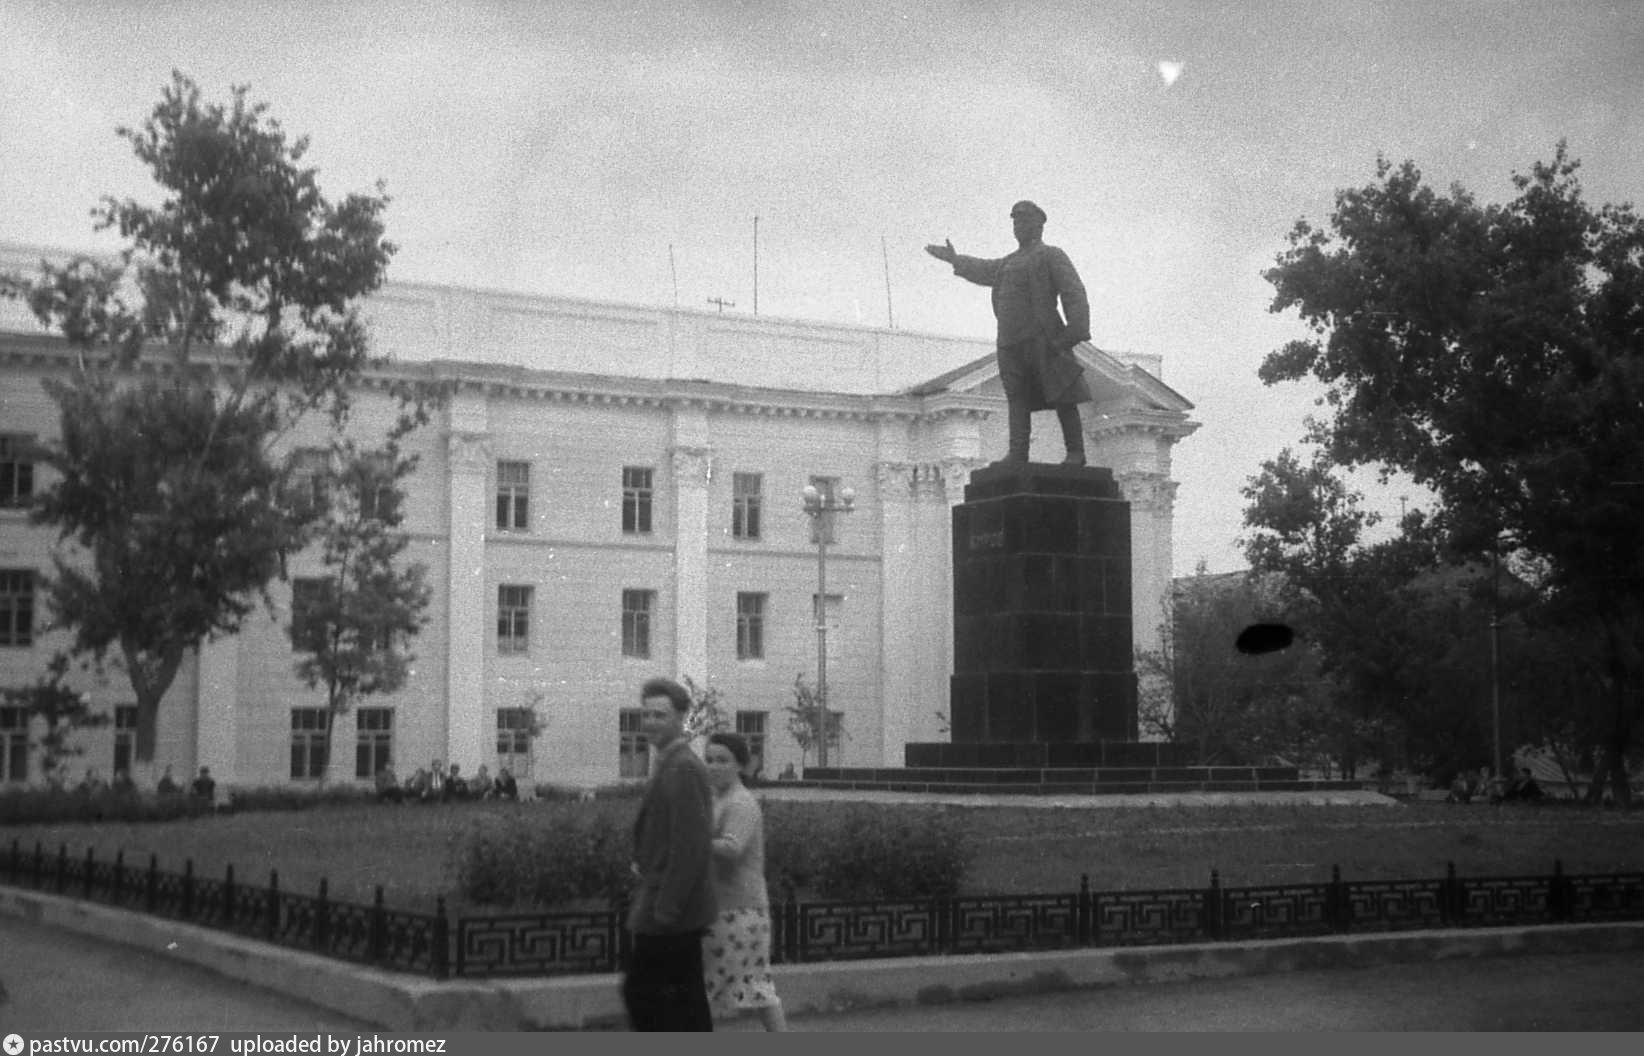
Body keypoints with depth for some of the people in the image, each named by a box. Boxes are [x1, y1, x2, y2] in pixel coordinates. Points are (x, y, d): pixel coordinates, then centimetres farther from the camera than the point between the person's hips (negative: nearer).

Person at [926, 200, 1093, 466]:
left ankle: (1076, 452, -6)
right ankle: (1017, 454, -8)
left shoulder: (1051, 256, 4)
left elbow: (1074, 293, -7)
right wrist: (954, 259, 57)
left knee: (1063, 398, -7)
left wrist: (1076, 331, -19)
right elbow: (983, 270, 46)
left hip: (1042, 339, -7)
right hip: (1010, 342, 7)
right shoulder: (1009, 263, 26)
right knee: (1017, 399, -2)